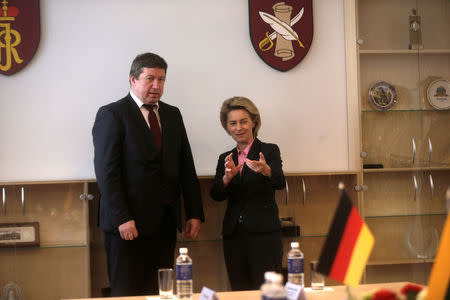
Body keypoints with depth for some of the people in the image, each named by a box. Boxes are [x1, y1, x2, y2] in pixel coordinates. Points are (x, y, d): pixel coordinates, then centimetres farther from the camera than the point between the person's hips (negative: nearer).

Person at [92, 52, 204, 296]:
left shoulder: (172, 114, 15)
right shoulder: (111, 114, -4)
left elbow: (186, 166, 14)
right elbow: (106, 171, -11)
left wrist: (194, 213, 8)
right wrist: (122, 219, -18)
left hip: (165, 221, 6)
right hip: (129, 222, -5)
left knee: (159, 291, 6)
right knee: (127, 291, 2)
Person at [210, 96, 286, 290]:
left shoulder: (269, 151, 3)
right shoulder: (225, 158, 14)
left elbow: (280, 183, -15)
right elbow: (216, 195, 1)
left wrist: (266, 171, -37)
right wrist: (227, 177, -19)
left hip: (263, 233, -4)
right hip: (234, 235, 4)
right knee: (240, 292, 6)